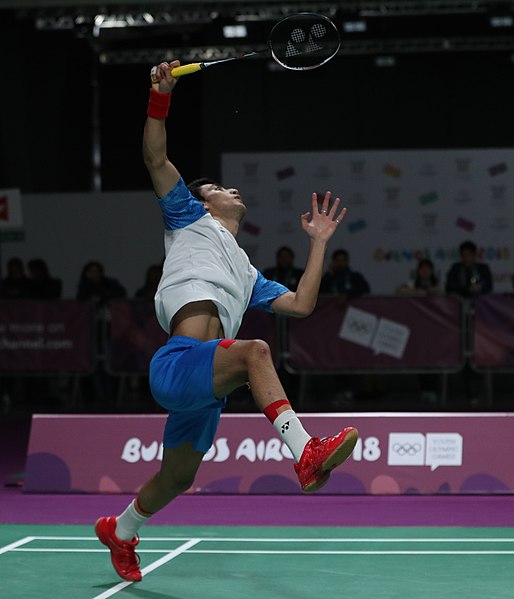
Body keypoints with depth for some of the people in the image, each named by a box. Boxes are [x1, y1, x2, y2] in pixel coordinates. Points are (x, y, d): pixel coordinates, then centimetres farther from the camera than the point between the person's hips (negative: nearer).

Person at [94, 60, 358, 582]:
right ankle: (306, 455, -47)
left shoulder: (246, 274, 34)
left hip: (204, 390, 8)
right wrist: (160, 95, 1)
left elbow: (301, 304, 25)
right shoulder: (190, 219, 19)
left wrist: (319, 242, 30)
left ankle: (120, 530, 44)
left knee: (177, 480, 18)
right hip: (176, 363, -8)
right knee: (255, 351, -35)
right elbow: (156, 159, 10)